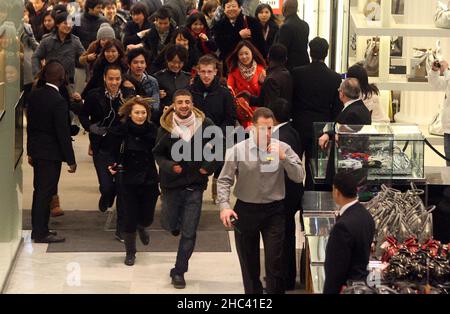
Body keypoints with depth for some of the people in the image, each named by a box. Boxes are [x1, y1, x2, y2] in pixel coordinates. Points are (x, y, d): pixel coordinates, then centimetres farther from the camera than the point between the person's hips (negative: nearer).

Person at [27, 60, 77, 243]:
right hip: (51, 153, -8)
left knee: (40, 190, 17)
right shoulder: (58, 101, -22)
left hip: (36, 150, 8)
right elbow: (63, 133, -19)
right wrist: (71, 160, -11)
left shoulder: (34, 95, 1)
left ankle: (38, 229, 26)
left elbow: (29, 123, 9)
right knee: (46, 193, 0)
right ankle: (41, 233, 7)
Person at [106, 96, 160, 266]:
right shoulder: (120, 131, -9)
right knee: (129, 218, 0)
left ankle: (141, 227, 48)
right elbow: (113, 153, -3)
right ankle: (130, 253, 21)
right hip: (127, 180, -2)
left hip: (149, 180, 2)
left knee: (147, 217, 9)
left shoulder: (152, 130, -3)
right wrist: (112, 165, -20)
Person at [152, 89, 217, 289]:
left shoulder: (205, 124, -8)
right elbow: (158, 154, 0)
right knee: (169, 224, 12)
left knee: (189, 232, 0)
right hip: (172, 183, 1)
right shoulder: (166, 128, -8)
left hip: (195, 184, 0)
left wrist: (209, 166, -8)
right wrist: (169, 166, -19)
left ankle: (179, 272, 12)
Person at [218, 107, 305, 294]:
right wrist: (224, 206, -17)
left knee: (275, 262, -2)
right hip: (245, 210, 1)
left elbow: (299, 177, -7)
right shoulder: (238, 150, -6)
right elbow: (224, 181, -5)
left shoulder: (282, 149, -3)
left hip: (274, 211, 0)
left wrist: (283, 158, -20)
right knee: (248, 263, 12)